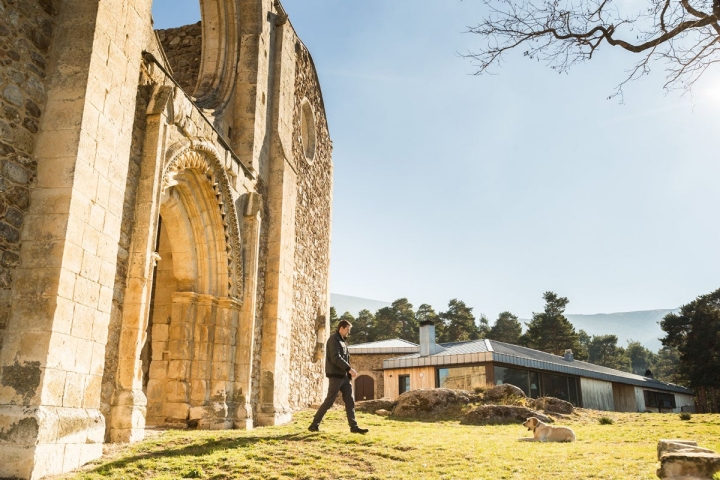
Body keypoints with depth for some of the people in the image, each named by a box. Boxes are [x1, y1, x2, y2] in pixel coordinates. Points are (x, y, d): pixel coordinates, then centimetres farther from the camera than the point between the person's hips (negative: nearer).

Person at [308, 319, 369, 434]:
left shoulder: (343, 341, 18)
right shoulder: (333, 339, -9)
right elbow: (336, 358, -20)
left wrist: (349, 372, 6)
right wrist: (349, 369, -23)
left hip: (344, 376, 9)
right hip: (336, 375, -9)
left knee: (350, 401, 3)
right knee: (329, 401, -5)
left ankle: (354, 426, 3)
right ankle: (314, 424, 5)